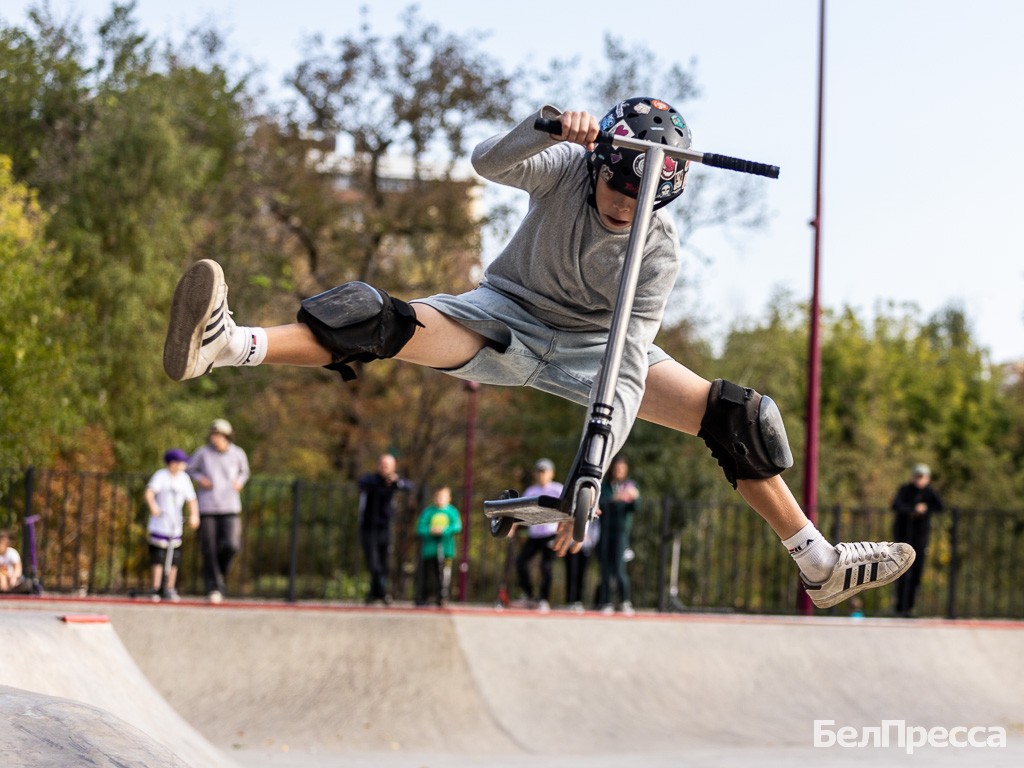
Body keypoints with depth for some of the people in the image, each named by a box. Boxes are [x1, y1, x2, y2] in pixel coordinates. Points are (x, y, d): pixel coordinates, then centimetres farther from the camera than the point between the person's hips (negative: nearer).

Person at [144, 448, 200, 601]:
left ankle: (170, 589, 12)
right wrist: (152, 506, -46)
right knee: (158, 555, -6)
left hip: (176, 525, 4)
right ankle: (156, 588, 0)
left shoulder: (184, 478, 4)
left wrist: (194, 515, -16)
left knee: (174, 557, 4)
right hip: (159, 523, -4)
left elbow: (191, 499, 2)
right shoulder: (160, 476, -11)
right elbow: (149, 493, -26)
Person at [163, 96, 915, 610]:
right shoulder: (567, 169, -20)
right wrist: (548, 127, -59)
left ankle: (821, 565, 4)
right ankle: (224, 346, -51)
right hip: (507, 320, -1)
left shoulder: (660, 248, -21)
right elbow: (489, 160, -39)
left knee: (738, 415, -9)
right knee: (384, 322, -32)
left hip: (592, 349, 2)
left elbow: (630, 361, -28)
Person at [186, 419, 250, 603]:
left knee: (231, 545, -14)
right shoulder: (203, 452, -4)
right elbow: (189, 469, 11)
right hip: (207, 507, -1)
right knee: (209, 550, -4)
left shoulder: (238, 454, 2)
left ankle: (221, 570, 17)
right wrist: (200, 479, -7)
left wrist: (240, 482, 0)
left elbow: (244, 471, 20)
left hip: (230, 508, 1)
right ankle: (213, 588, 5)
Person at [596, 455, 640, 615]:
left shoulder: (630, 486, 9)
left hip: (621, 531, -1)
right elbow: (599, 502, -10)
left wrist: (635, 498, -22)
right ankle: (605, 603, 6)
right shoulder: (604, 486, 7)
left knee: (619, 567, -14)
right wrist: (614, 498, -27)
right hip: (605, 531, 1)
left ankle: (625, 602, -12)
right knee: (605, 567, 1)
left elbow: (635, 508, 0)